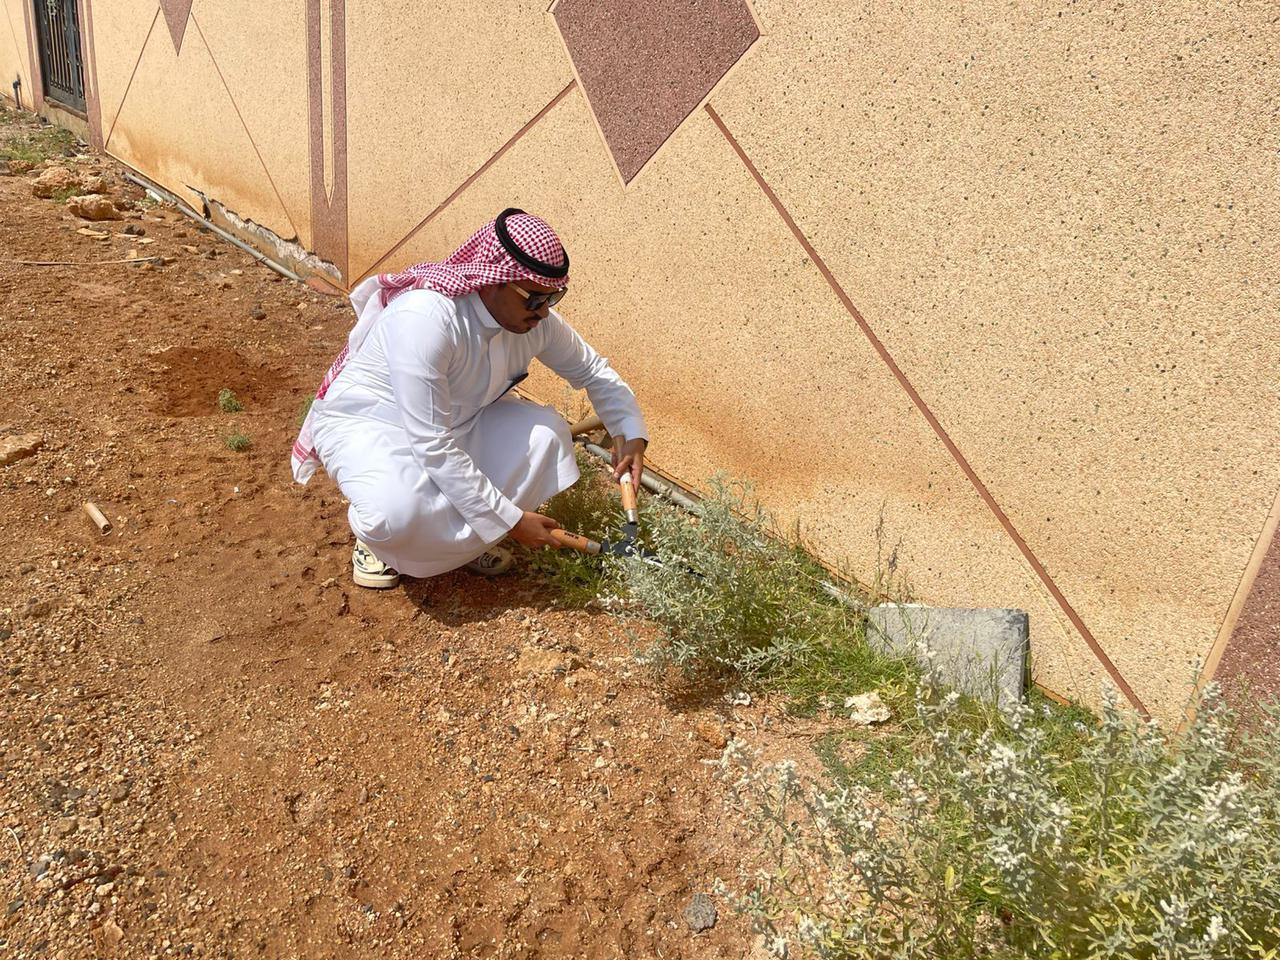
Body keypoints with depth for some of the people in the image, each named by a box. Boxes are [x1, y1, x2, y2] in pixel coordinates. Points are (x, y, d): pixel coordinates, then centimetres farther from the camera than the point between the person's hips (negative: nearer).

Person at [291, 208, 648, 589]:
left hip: (454, 421, 7)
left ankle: (463, 536, 1)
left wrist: (630, 432, -12)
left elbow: (593, 370, 4)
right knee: (399, 511, -37)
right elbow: (432, 447, -34)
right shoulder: (425, 319, -36)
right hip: (365, 424, -6)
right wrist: (509, 519, -30)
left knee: (547, 433, -15)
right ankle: (378, 536, 1)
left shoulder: (535, 318, -15)